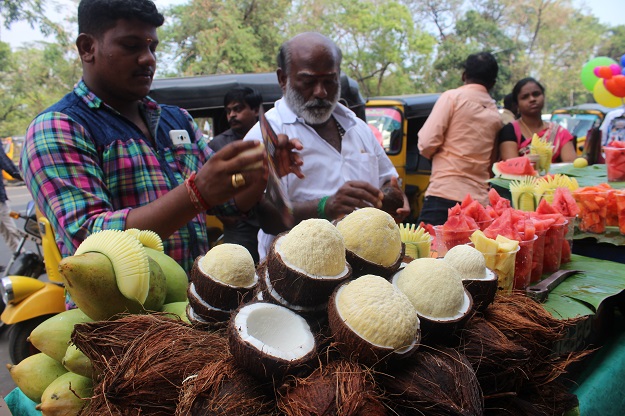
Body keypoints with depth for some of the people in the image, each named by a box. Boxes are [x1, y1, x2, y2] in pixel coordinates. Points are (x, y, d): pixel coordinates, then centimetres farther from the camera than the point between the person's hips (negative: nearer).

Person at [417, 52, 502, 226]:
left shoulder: (453, 97, 0)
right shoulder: (496, 115, 15)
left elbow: (427, 143, -7)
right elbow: (492, 163, 17)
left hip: (444, 194, -5)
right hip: (479, 199, 5)